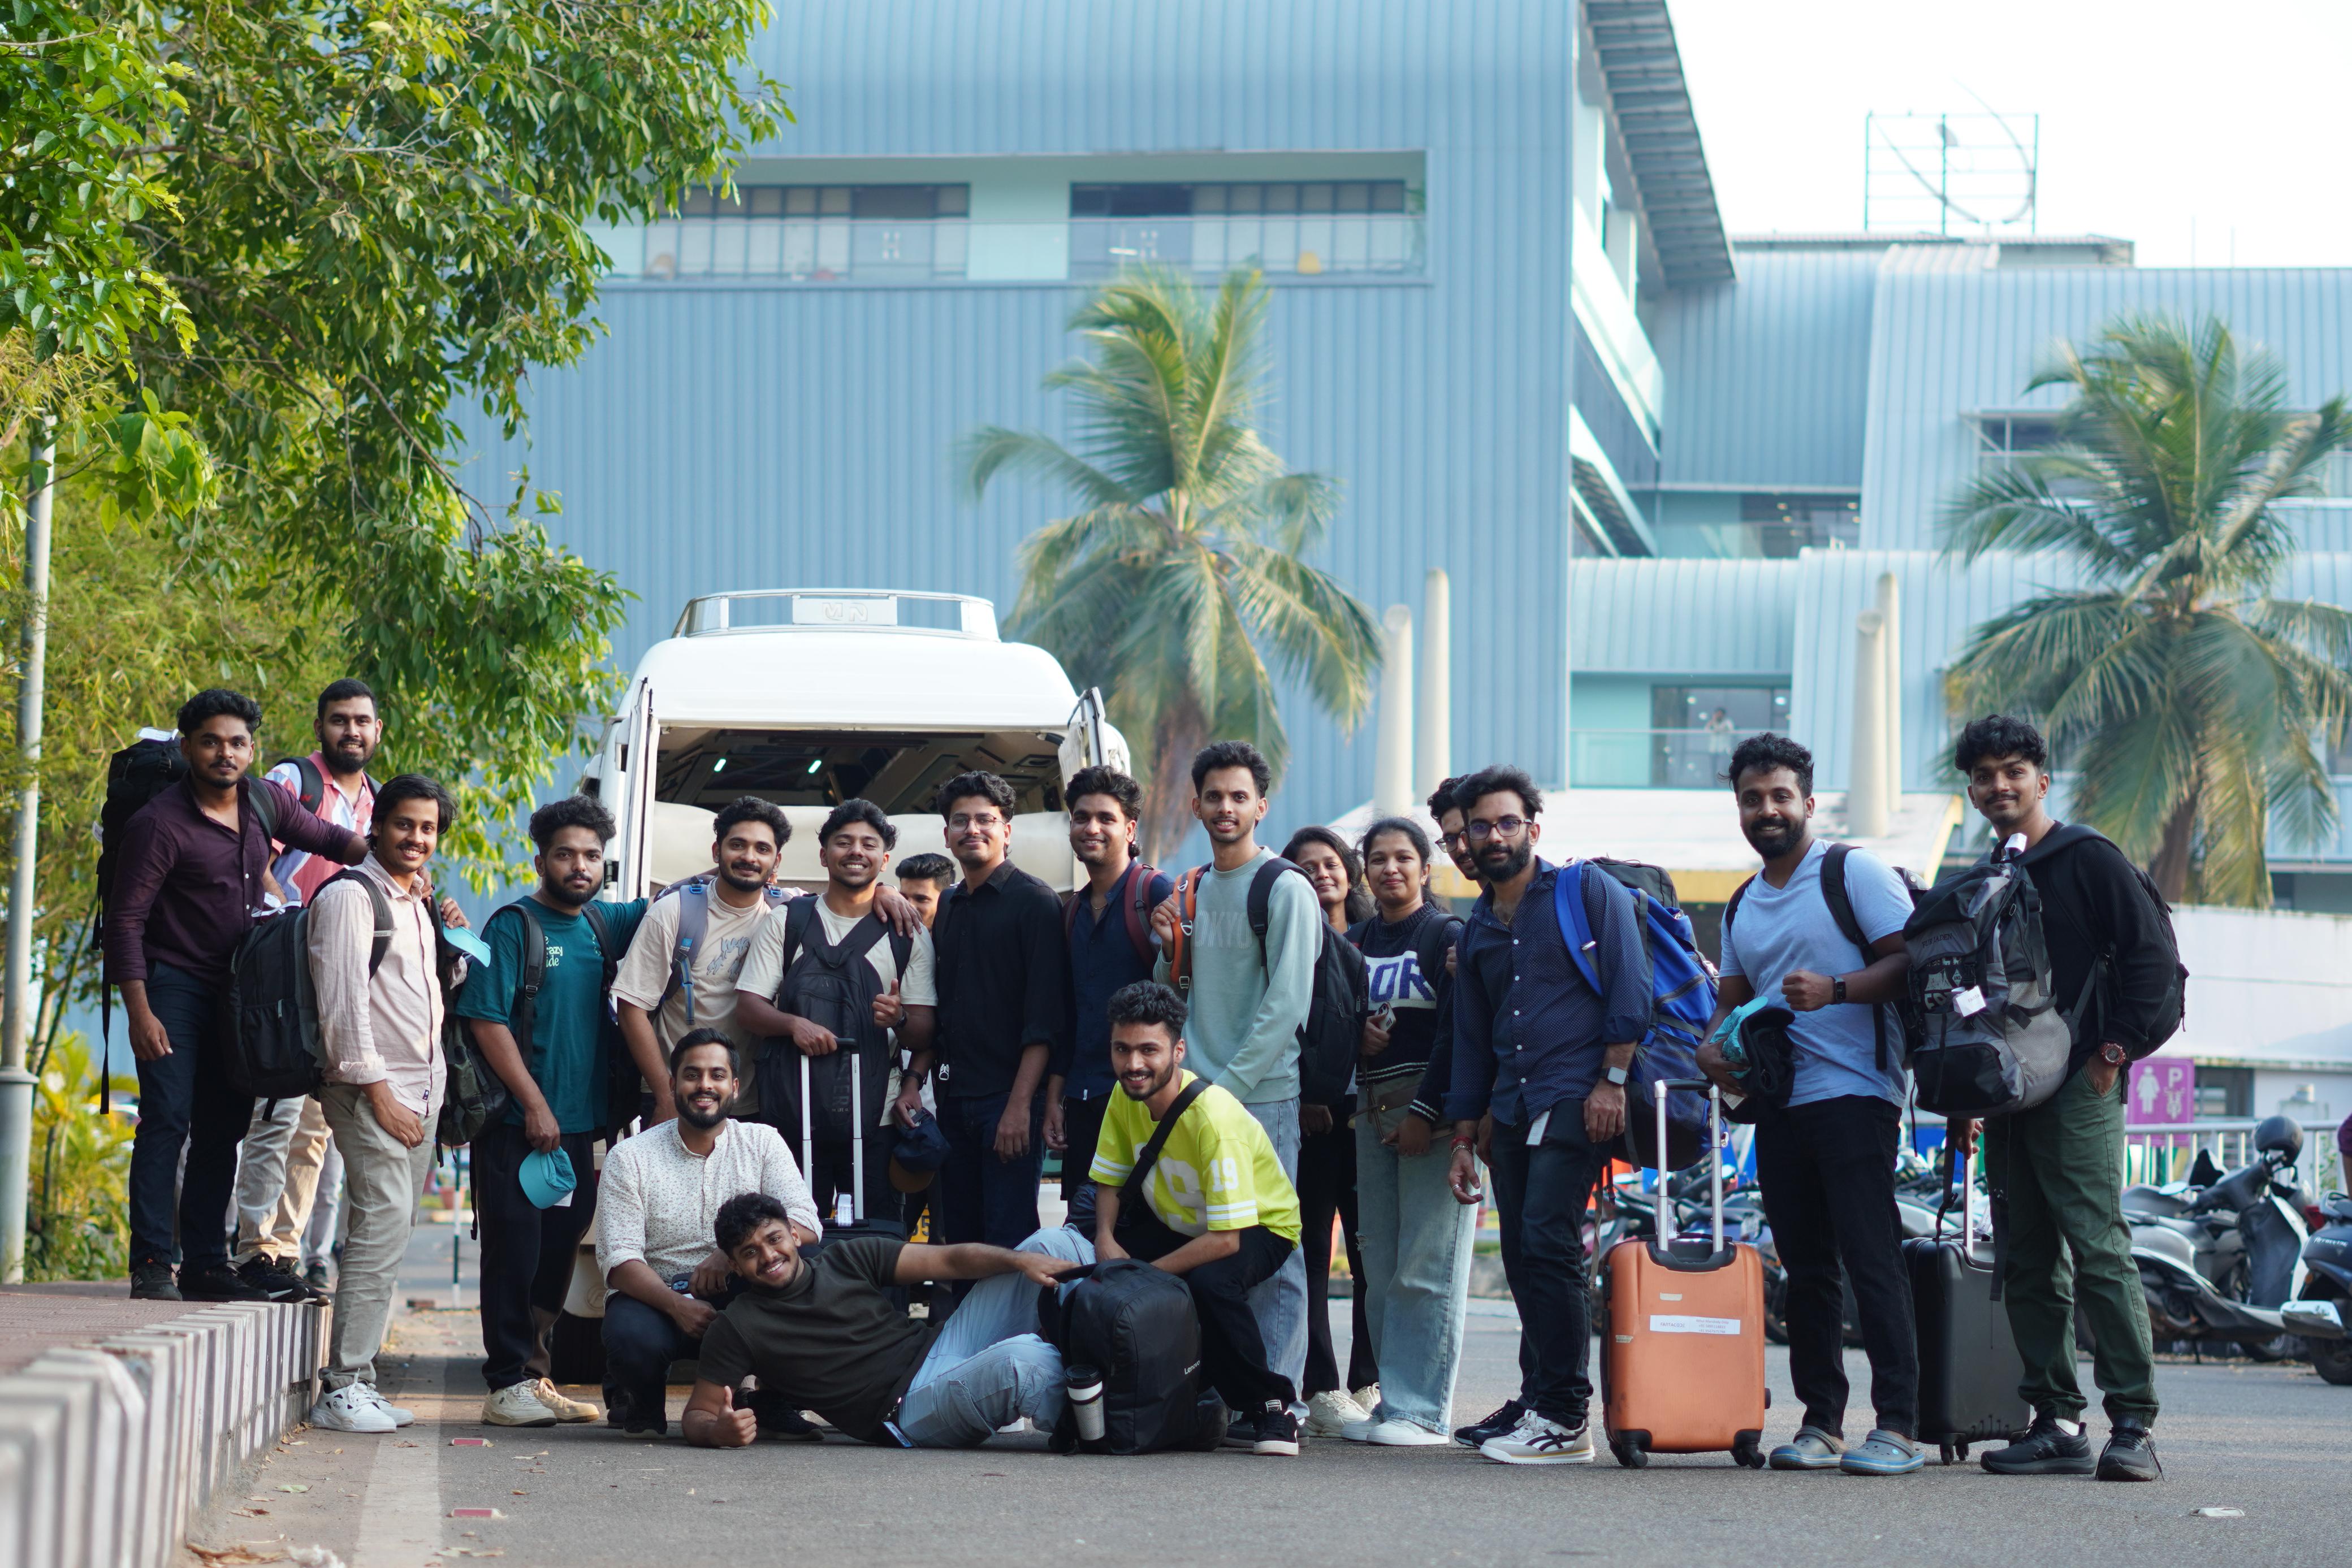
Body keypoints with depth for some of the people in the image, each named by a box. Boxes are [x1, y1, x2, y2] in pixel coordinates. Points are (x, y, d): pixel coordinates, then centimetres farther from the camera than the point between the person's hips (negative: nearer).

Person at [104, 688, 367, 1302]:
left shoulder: (265, 801, 4)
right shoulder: (159, 824, -14)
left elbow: (325, 838, 21)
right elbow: (125, 919, -14)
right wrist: (139, 1013, -19)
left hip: (237, 990, 6)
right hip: (174, 986, -6)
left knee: (223, 1128, 7)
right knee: (167, 1119, -13)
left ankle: (205, 1263, 12)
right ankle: (151, 1265, -14)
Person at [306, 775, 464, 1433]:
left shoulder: (414, 903, 21)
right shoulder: (351, 895, -6)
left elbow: (449, 984, 26)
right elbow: (344, 1001, -12)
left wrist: (445, 927, 11)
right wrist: (379, 1093, -15)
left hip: (422, 1092, 9)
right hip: (373, 1092, -9)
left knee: (391, 1233, 5)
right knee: (383, 1228, -16)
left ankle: (357, 1380, 7)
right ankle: (341, 1390, -15)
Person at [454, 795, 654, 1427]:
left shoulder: (604, 925, 11)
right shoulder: (514, 927, -6)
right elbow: (487, 1021, -11)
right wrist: (535, 1106, -14)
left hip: (581, 1127, 6)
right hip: (516, 1126, -6)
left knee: (558, 1255, 9)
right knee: (515, 1254, -5)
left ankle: (533, 1375, 18)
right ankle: (508, 1384, -1)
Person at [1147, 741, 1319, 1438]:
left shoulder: (1286, 891, -4)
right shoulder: (1189, 890, 16)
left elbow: (1287, 1002, -10)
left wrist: (1228, 1086, -14)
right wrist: (1167, 945, 0)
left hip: (1264, 1095, -6)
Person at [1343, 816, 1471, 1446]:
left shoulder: (1449, 937, -2)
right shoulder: (1353, 942, 16)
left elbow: (1457, 1034, -10)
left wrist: (1427, 1112, -16)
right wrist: (1354, 1034, -3)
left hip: (1434, 1112, -6)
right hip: (1370, 1109, 6)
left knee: (1426, 1268, -9)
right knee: (1380, 1269, 4)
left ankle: (1420, 1410, -8)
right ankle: (1391, 1401, 8)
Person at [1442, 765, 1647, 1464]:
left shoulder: (1588, 892, 2)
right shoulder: (1478, 929, 20)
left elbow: (1631, 990, -5)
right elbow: (1472, 1040, 23)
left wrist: (1612, 1080, -14)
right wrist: (1463, 1139, 19)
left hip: (1575, 1101, -7)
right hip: (1510, 1109, 7)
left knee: (1546, 1245, -16)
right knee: (1523, 1261, 3)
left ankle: (1564, 1419, -14)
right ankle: (1543, 1402, 9)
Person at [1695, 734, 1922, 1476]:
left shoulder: (1855, 872, -1)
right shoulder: (1743, 906, 21)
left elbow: (1911, 961, -9)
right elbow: (1734, 996, 26)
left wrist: (1835, 988, -23)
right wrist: (1712, 1045, 5)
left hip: (1854, 1090, -7)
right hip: (1778, 1102, 7)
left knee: (1871, 1258, -11)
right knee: (1805, 1265, 7)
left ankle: (1898, 1423, -13)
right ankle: (1821, 1421, 11)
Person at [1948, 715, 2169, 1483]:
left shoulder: (2089, 861, 0)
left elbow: (2153, 958, -6)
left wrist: (2114, 1048, -11)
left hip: (2076, 1089, -7)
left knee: (2098, 1248, -13)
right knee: (2028, 1265, 5)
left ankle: (2134, 1422, -14)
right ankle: (2058, 1423, 8)